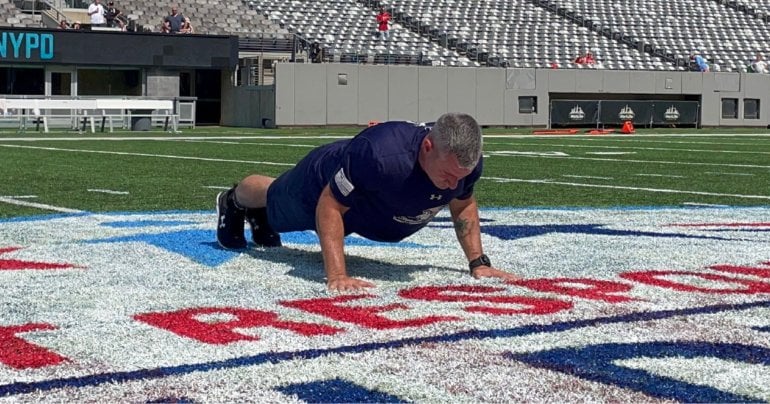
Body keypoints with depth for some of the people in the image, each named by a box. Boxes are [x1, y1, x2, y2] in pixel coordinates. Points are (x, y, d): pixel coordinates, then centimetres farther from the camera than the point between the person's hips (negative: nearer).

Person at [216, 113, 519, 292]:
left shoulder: (467, 161, -33)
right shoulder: (379, 154, -52)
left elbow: (463, 206, -10)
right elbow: (330, 206, -41)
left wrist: (479, 262, -18)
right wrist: (336, 275, -48)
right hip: (321, 187, -5)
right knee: (275, 199, 32)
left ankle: (258, 219, 70)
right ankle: (233, 201, 65)